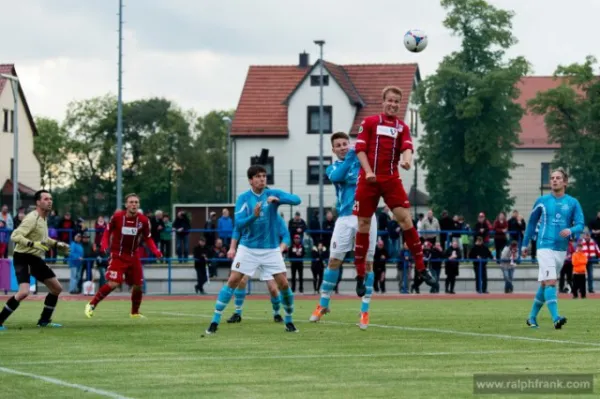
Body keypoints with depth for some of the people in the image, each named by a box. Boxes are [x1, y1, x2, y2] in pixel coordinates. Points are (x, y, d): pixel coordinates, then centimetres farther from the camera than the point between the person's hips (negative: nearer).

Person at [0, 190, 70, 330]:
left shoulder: (44, 218, 12)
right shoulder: (32, 218, -17)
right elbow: (15, 236, -27)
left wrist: (57, 245, 22)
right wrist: (33, 244, -37)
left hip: (36, 259, 9)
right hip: (23, 257, -9)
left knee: (57, 288, 11)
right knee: (24, 292, -26)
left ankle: (44, 320, 23)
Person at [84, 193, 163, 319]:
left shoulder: (143, 220, -6)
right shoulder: (117, 217, -12)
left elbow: (148, 238, 5)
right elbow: (107, 231, 1)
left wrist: (155, 251, -11)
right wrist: (104, 245, -15)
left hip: (133, 256, 4)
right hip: (117, 255, -4)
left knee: (138, 286, 6)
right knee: (113, 283, -18)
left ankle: (135, 313, 28)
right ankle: (92, 305, -2)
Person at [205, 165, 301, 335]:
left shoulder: (273, 194, -3)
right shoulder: (243, 198, -4)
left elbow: (296, 200, -17)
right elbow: (238, 223, -12)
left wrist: (277, 199, -33)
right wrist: (254, 216, -31)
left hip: (271, 249, 1)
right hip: (248, 248, -1)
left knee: (284, 284, -4)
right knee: (233, 281, -8)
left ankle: (289, 321, 15)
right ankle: (215, 321, -4)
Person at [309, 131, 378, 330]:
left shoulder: (362, 160, 10)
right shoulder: (332, 168, 10)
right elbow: (337, 176, -13)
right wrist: (350, 157, -19)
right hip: (345, 218, 1)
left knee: (367, 263, -1)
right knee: (334, 261, 0)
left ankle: (365, 311, 4)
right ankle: (323, 305, 15)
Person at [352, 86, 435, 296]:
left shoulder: (402, 127, 11)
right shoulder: (369, 122, 5)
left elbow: (407, 148, -4)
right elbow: (360, 149, 0)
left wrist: (406, 160, -27)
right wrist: (368, 171, -14)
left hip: (391, 179, 1)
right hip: (369, 180, -1)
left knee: (405, 217, -11)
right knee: (364, 223, 1)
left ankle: (421, 267, -6)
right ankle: (360, 275, 10)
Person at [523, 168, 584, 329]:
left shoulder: (573, 203, 4)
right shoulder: (542, 201, 2)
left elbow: (580, 225, -2)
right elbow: (532, 223, 13)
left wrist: (570, 231, -24)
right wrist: (525, 244, 16)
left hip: (561, 249, 3)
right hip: (545, 247, -3)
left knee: (545, 284, 12)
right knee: (550, 281, -18)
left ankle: (532, 317, 25)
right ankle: (556, 318, -28)